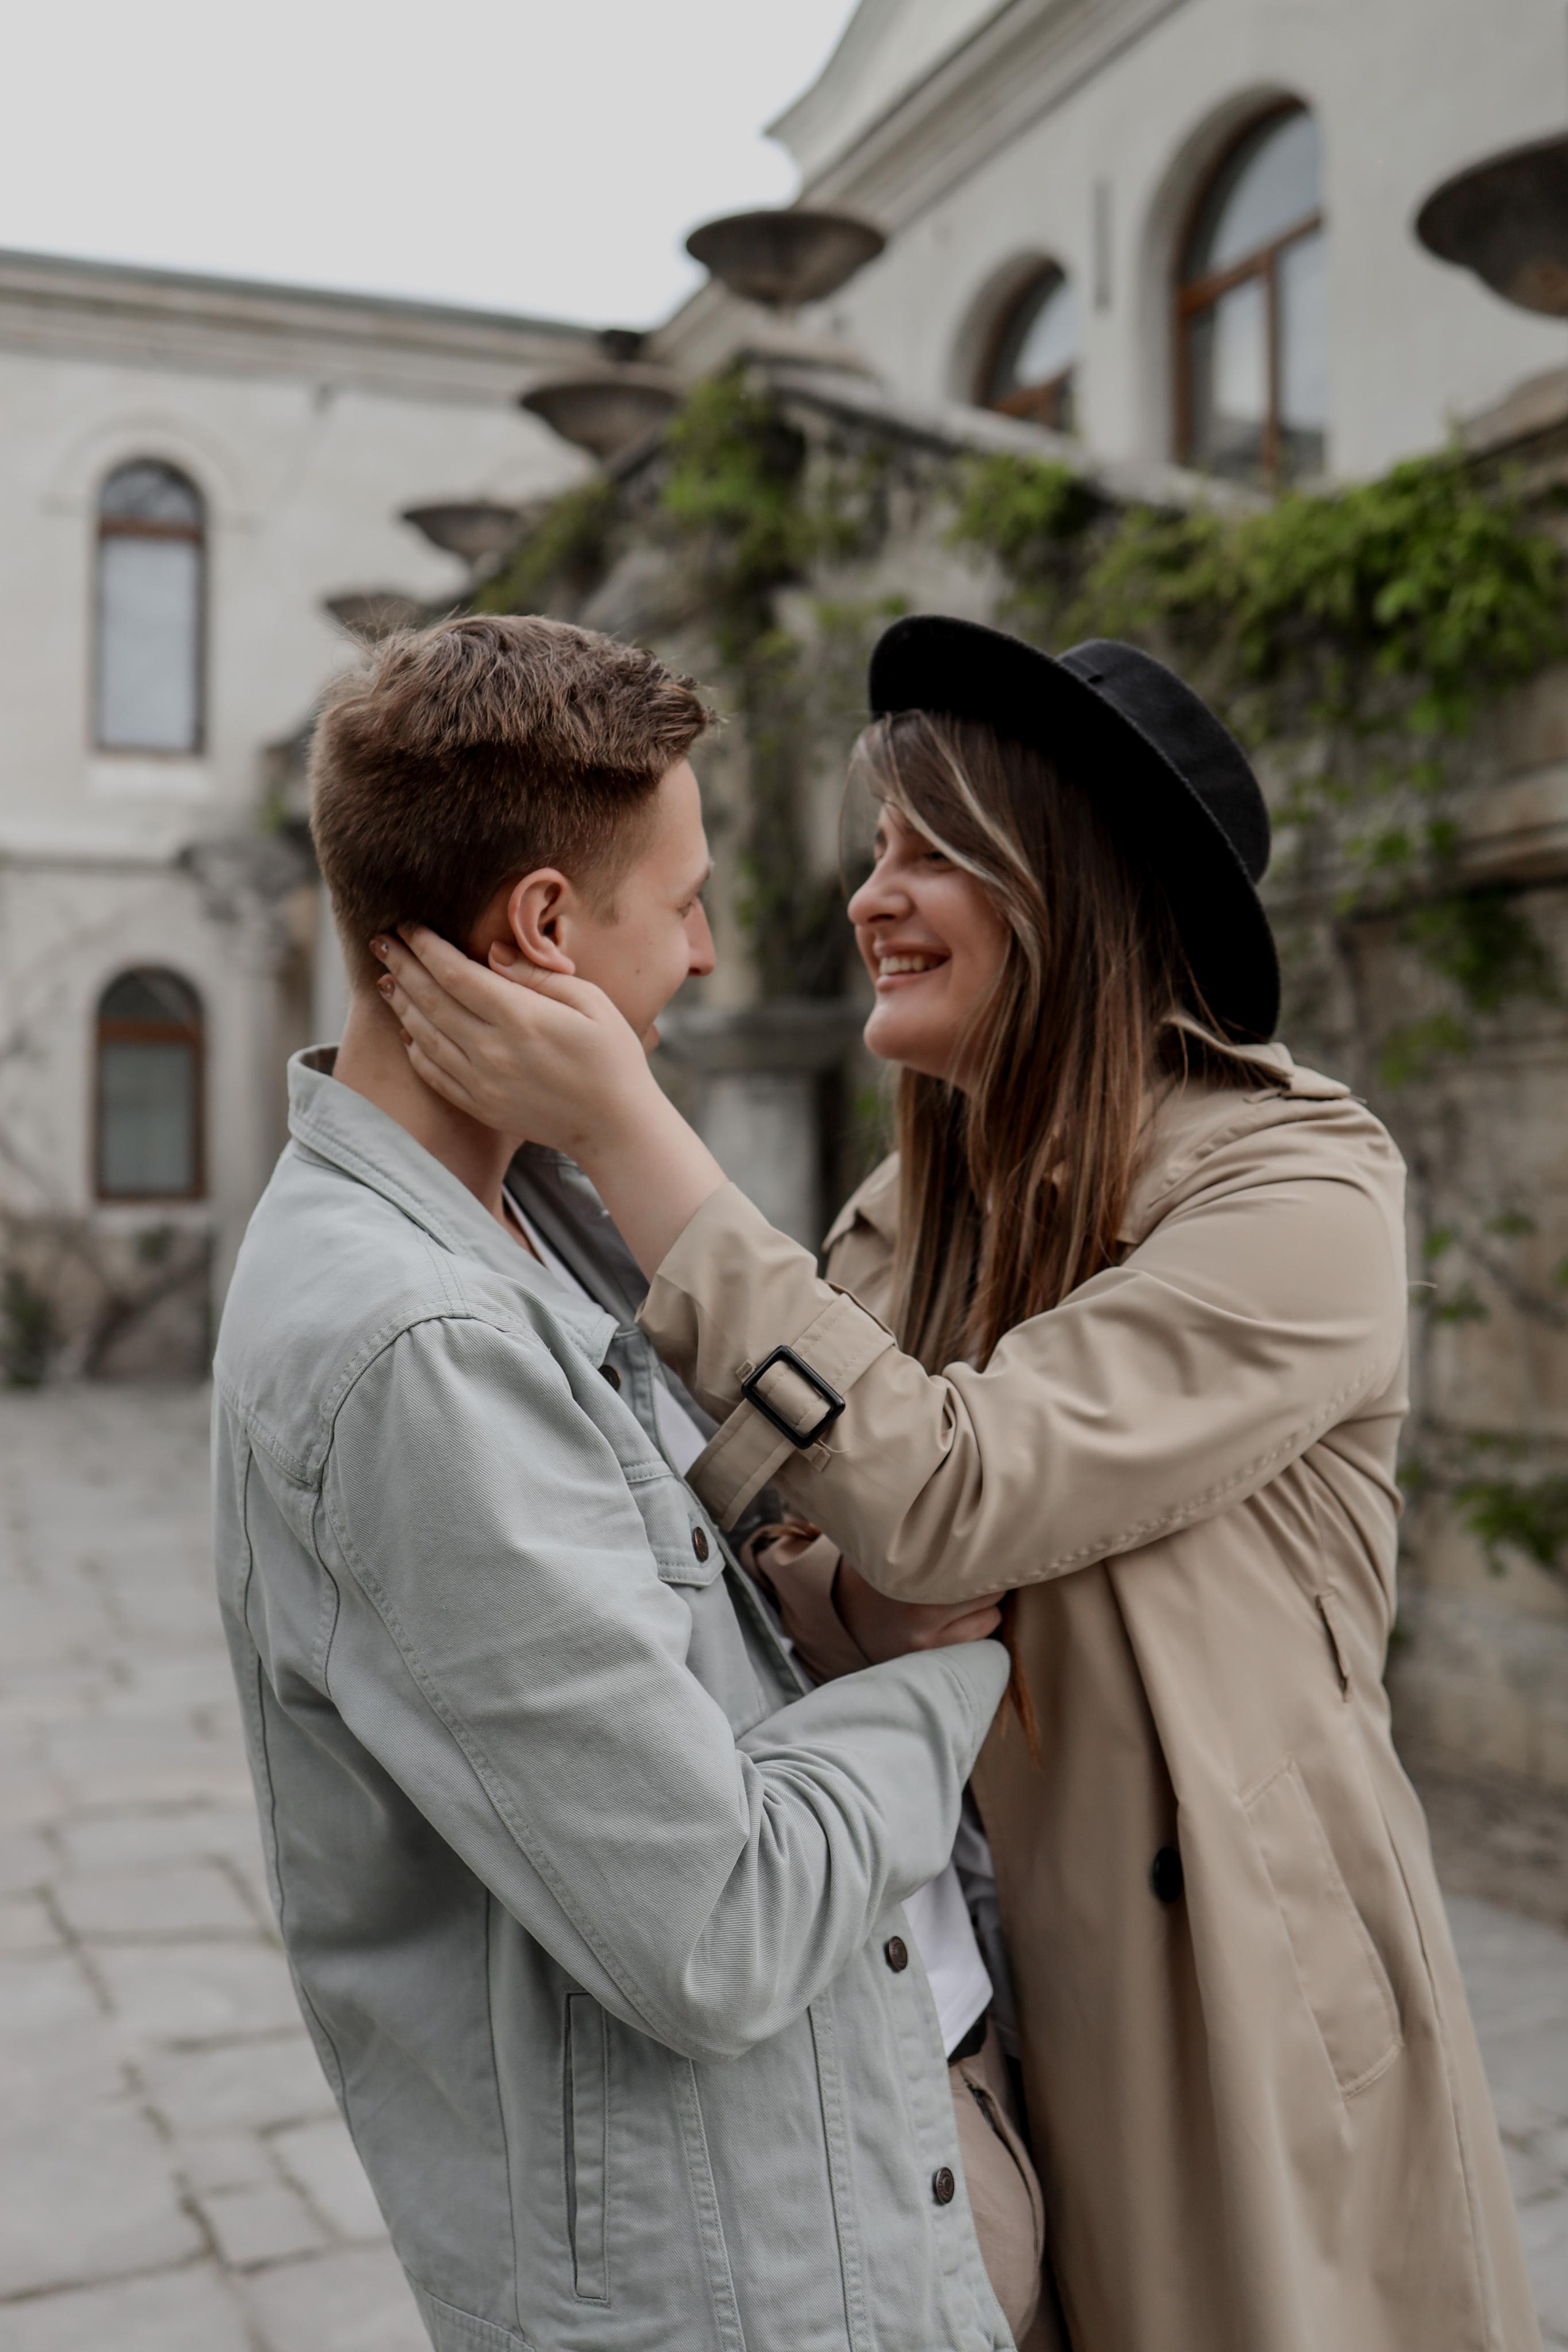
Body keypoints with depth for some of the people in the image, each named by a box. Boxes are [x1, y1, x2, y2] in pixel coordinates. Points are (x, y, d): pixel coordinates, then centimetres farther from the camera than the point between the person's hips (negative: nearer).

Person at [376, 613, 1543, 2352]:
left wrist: (622, 1130, -27)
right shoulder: (908, 1216, 2)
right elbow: (837, 1589, 3)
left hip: (1225, 1996, -5)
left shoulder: (1302, 1192, -17)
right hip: (964, 1969, 5)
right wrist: (857, 1585, -21)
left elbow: (946, 1493, -28)